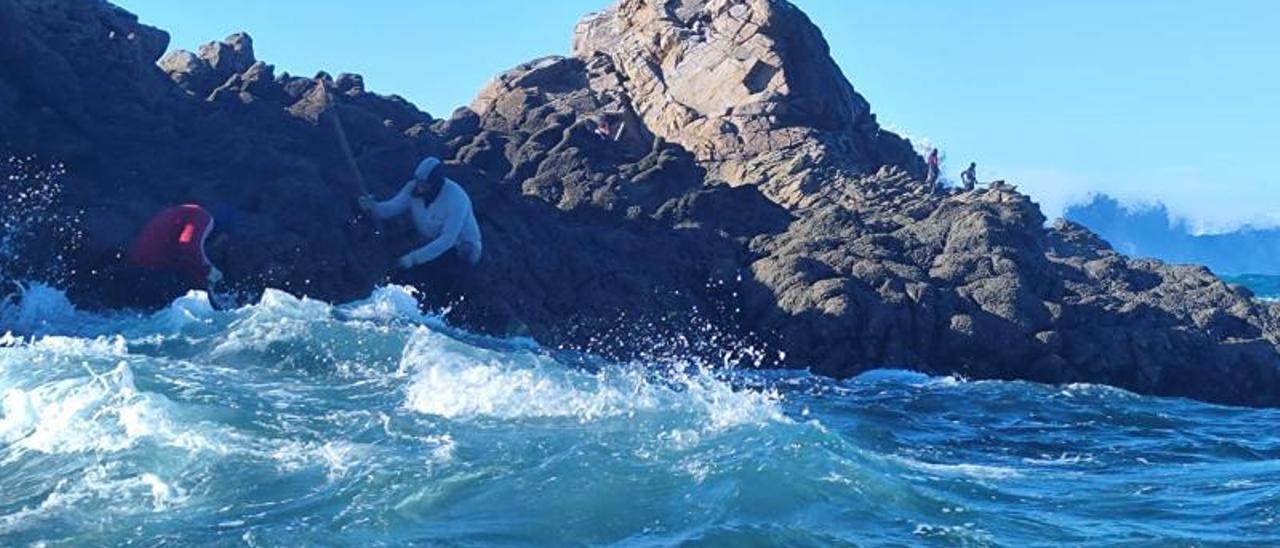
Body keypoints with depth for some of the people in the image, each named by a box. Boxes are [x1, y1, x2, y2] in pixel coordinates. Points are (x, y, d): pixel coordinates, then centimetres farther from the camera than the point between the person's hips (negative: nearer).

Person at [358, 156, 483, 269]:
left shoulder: (455, 198, -35)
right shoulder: (413, 188, -17)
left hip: (461, 245, -4)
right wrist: (372, 206, -37)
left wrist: (414, 258, -43)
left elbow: (448, 240, -37)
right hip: (433, 242, 4)